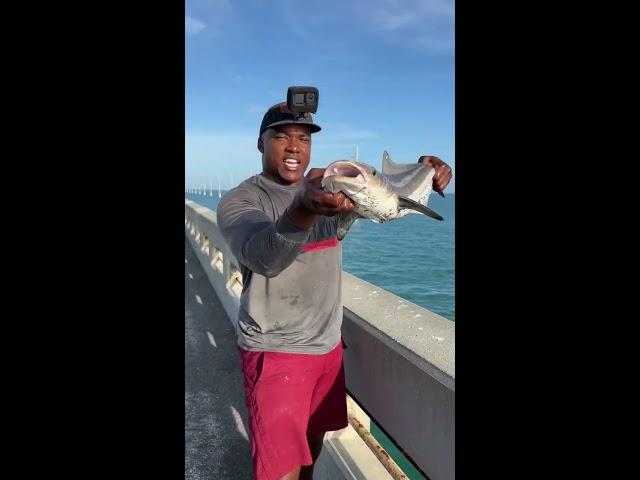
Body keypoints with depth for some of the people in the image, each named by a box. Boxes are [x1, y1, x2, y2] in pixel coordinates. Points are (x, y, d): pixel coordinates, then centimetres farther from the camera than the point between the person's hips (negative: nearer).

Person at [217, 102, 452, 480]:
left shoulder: (333, 188, 5)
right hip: (275, 351, -5)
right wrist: (305, 208, -51)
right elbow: (265, 258, -32)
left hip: (328, 345, 5)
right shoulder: (240, 200, -12)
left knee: (314, 440, 20)